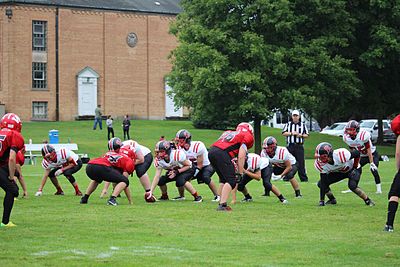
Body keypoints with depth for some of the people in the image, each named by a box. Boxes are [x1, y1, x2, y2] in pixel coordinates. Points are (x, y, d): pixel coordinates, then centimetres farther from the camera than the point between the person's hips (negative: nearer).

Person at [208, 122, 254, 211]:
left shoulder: (229, 133, 33)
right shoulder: (247, 136, 12)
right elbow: (241, 157, 2)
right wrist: (240, 173, 4)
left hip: (211, 152, 7)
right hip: (221, 154, -7)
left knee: (224, 179, 22)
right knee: (231, 180, -1)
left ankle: (222, 203, 20)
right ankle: (222, 205, -12)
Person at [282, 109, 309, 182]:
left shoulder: (303, 125, 11)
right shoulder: (288, 124, 10)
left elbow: (307, 135, 10)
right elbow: (283, 133, 2)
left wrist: (301, 135, -9)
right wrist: (291, 133, -10)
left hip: (299, 146, -1)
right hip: (290, 146, 1)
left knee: (301, 162, -3)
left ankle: (304, 178, -1)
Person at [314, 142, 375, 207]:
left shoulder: (341, 155, -41)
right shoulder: (320, 164, -27)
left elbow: (357, 153, -24)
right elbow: (323, 183, -23)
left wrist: (355, 168, -20)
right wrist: (321, 201, -27)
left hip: (352, 169, -5)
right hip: (339, 172, 5)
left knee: (352, 185, -30)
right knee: (321, 184, -7)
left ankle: (368, 200, -9)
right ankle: (332, 199, 17)